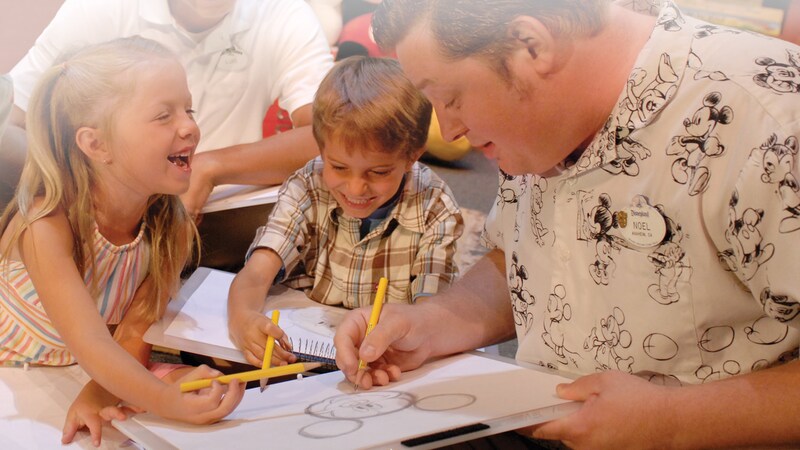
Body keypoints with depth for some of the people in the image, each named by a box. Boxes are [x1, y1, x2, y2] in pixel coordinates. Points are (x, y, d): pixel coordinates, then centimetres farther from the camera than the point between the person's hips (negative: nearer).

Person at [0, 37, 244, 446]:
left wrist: (98, 393, -32)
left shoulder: (172, 230, -14)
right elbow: (89, 342, -36)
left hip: (81, 381, 3)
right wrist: (167, 401, -50)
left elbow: (134, 332, -13)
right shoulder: (48, 224, -29)